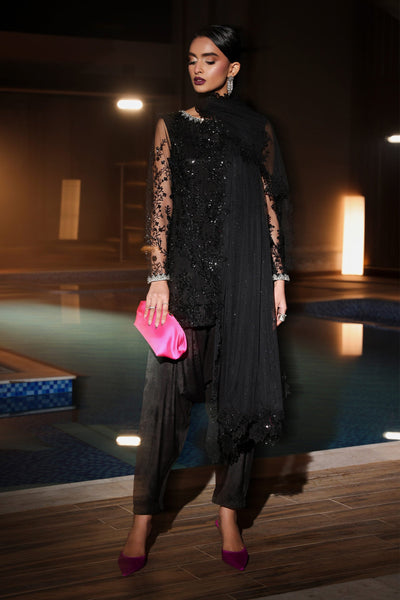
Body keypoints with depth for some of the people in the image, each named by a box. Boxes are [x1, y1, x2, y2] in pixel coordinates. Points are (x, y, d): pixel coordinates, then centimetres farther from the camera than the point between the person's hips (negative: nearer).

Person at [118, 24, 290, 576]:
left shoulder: (257, 128, 11)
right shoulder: (172, 126, 8)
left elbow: (271, 205, 9)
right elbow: (161, 203, 1)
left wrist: (278, 275, 3)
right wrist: (159, 276, -8)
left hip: (245, 275, 1)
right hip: (187, 270, -1)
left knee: (239, 386, 4)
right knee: (168, 390, -2)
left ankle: (229, 514, 16)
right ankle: (143, 521, 6)